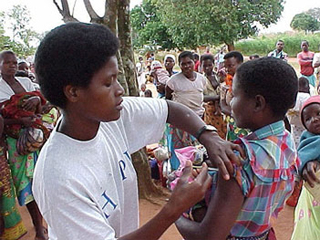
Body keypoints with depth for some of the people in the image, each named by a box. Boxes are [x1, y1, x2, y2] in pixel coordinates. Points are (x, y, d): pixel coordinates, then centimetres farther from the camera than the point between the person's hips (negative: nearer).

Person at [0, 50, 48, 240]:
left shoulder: (26, 82, 12)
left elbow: (39, 109, 10)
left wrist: (37, 99, -12)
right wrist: (20, 120, -21)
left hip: (35, 135, 4)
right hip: (15, 140, -4)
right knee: (27, 182, -1)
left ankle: (39, 224, 21)